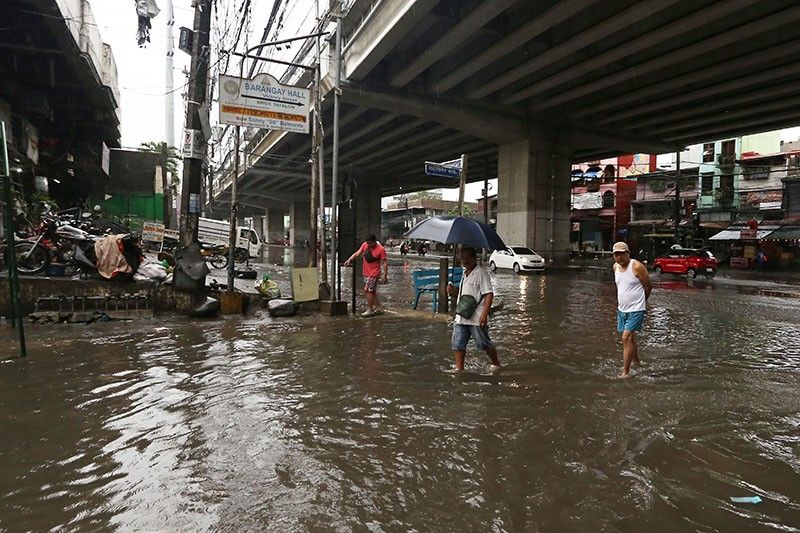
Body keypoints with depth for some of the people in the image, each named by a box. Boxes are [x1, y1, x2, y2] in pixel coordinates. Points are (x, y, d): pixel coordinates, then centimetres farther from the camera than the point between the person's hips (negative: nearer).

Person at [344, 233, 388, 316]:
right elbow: (357, 253, 2)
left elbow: (385, 263, -13)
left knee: (368, 290, -10)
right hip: (366, 272, 7)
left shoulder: (381, 249, -16)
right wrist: (349, 260, -12)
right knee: (372, 291, 14)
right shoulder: (365, 245, 0)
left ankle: (370, 310, 1)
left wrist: (385, 276, -13)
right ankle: (378, 308, 26)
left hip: (374, 273, -7)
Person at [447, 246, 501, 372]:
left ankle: (496, 364, 28)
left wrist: (484, 313, -24)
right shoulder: (465, 274, 15)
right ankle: (459, 368, 16)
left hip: (477, 318, -7)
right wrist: (454, 291, 8)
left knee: (484, 344, 7)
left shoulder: (481, 273, -11)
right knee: (458, 344, 5)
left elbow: (489, 294, -16)